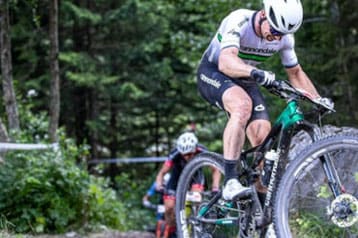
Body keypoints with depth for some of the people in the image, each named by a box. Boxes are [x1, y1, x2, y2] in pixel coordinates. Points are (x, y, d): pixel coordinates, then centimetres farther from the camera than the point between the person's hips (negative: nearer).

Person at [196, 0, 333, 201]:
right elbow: (226, 61, -46)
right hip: (213, 72, -6)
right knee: (243, 105, -37)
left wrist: (318, 100, -8)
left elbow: (295, 73, 4)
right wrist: (255, 72, -63)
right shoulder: (239, 21, -30)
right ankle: (230, 182, -39)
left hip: (245, 81, 6)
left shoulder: (285, 38, -12)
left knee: (263, 137, -14)